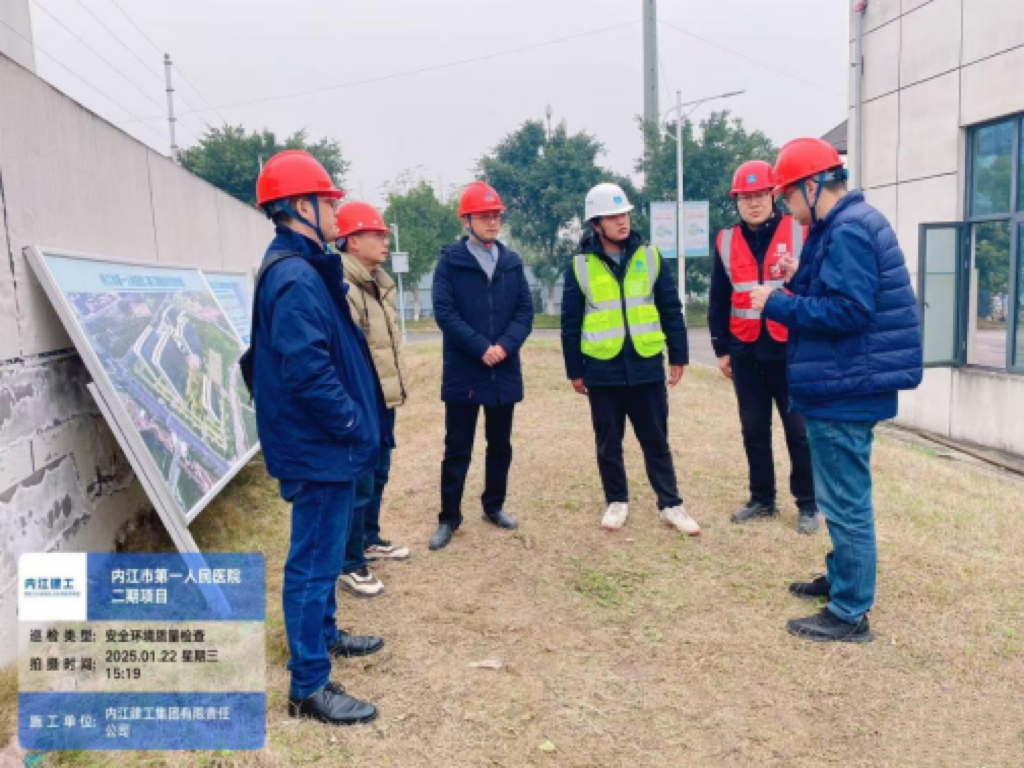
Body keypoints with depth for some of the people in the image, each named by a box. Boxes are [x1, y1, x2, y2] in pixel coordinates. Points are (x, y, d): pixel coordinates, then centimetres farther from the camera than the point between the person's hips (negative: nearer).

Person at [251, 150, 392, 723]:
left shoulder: (302, 268, 13)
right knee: (315, 560, -1)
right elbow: (307, 368, -29)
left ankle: (322, 633, 42)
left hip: (326, 441, 11)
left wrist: (357, 421, 15)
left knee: (323, 551, 23)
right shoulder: (296, 277, -22)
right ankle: (310, 686, 12)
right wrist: (356, 425, -18)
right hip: (320, 445, -11)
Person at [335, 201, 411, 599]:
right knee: (358, 484, -2)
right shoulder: (341, 286, -19)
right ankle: (350, 565, 11)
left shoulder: (380, 283, 14)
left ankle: (369, 540, 38)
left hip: (384, 400, 10)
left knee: (378, 475, 21)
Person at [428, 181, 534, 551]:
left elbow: (525, 310, 3)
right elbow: (444, 312, -11)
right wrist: (481, 348, -18)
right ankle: (449, 517, 14)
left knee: (500, 445, 15)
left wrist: (505, 345, -14)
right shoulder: (450, 260, -3)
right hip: (463, 372, -4)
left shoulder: (512, 261, 9)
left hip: (505, 371, 4)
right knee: (457, 449, 3)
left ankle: (494, 506, 31)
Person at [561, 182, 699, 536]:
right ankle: (617, 501, 27)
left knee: (656, 441, 9)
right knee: (609, 444, 11)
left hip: (647, 367, 1)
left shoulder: (650, 257, 2)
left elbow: (671, 310, 6)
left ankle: (670, 504, 20)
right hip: (602, 371, 0)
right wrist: (575, 370, 3)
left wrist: (679, 356, 5)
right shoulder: (580, 266, -1)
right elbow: (570, 323, 3)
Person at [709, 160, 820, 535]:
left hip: (791, 349, -3)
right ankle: (762, 499, 24)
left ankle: (808, 505, 17)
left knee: (798, 429, 3)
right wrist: (721, 349, 9)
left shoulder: (800, 232, -3)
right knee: (753, 429, 11)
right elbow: (718, 300, 11)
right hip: (745, 351, 3)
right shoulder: (725, 242, 7)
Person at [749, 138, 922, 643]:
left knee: (844, 500, -2)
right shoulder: (847, 224, 15)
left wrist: (777, 304, -18)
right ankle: (843, 578, 37)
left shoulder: (847, 232, -19)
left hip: (844, 388, -11)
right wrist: (800, 280, 9)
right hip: (846, 384, 11)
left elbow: (847, 312, -26)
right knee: (844, 495, 21)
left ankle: (850, 614, 9)